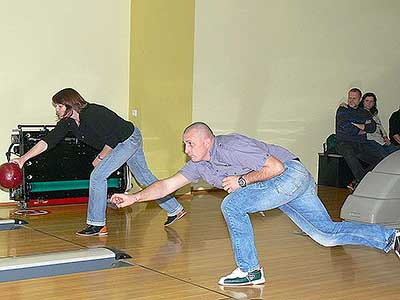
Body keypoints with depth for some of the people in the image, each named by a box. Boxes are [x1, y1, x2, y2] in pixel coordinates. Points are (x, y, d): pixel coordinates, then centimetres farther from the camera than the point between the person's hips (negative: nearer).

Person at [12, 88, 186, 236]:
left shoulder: (93, 114, -31)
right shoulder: (67, 122, -7)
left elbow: (112, 141, -24)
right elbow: (47, 141, -9)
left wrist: (100, 158, -12)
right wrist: (23, 158, -16)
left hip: (129, 139, -9)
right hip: (121, 143, 9)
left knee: (98, 176, -14)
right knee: (145, 177, 16)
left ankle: (97, 224, -8)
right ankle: (175, 210, 29)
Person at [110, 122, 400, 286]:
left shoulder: (231, 146, -22)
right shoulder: (199, 165, 5)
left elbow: (276, 166, -23)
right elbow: (166, 186, 5)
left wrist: (242, 180, -19)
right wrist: (134, 197, -2)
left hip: (292, 173, -9)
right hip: (281, 187, 9)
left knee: (232, 205, -20)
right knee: (327, 234, 11)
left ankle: (250, 270, -11)